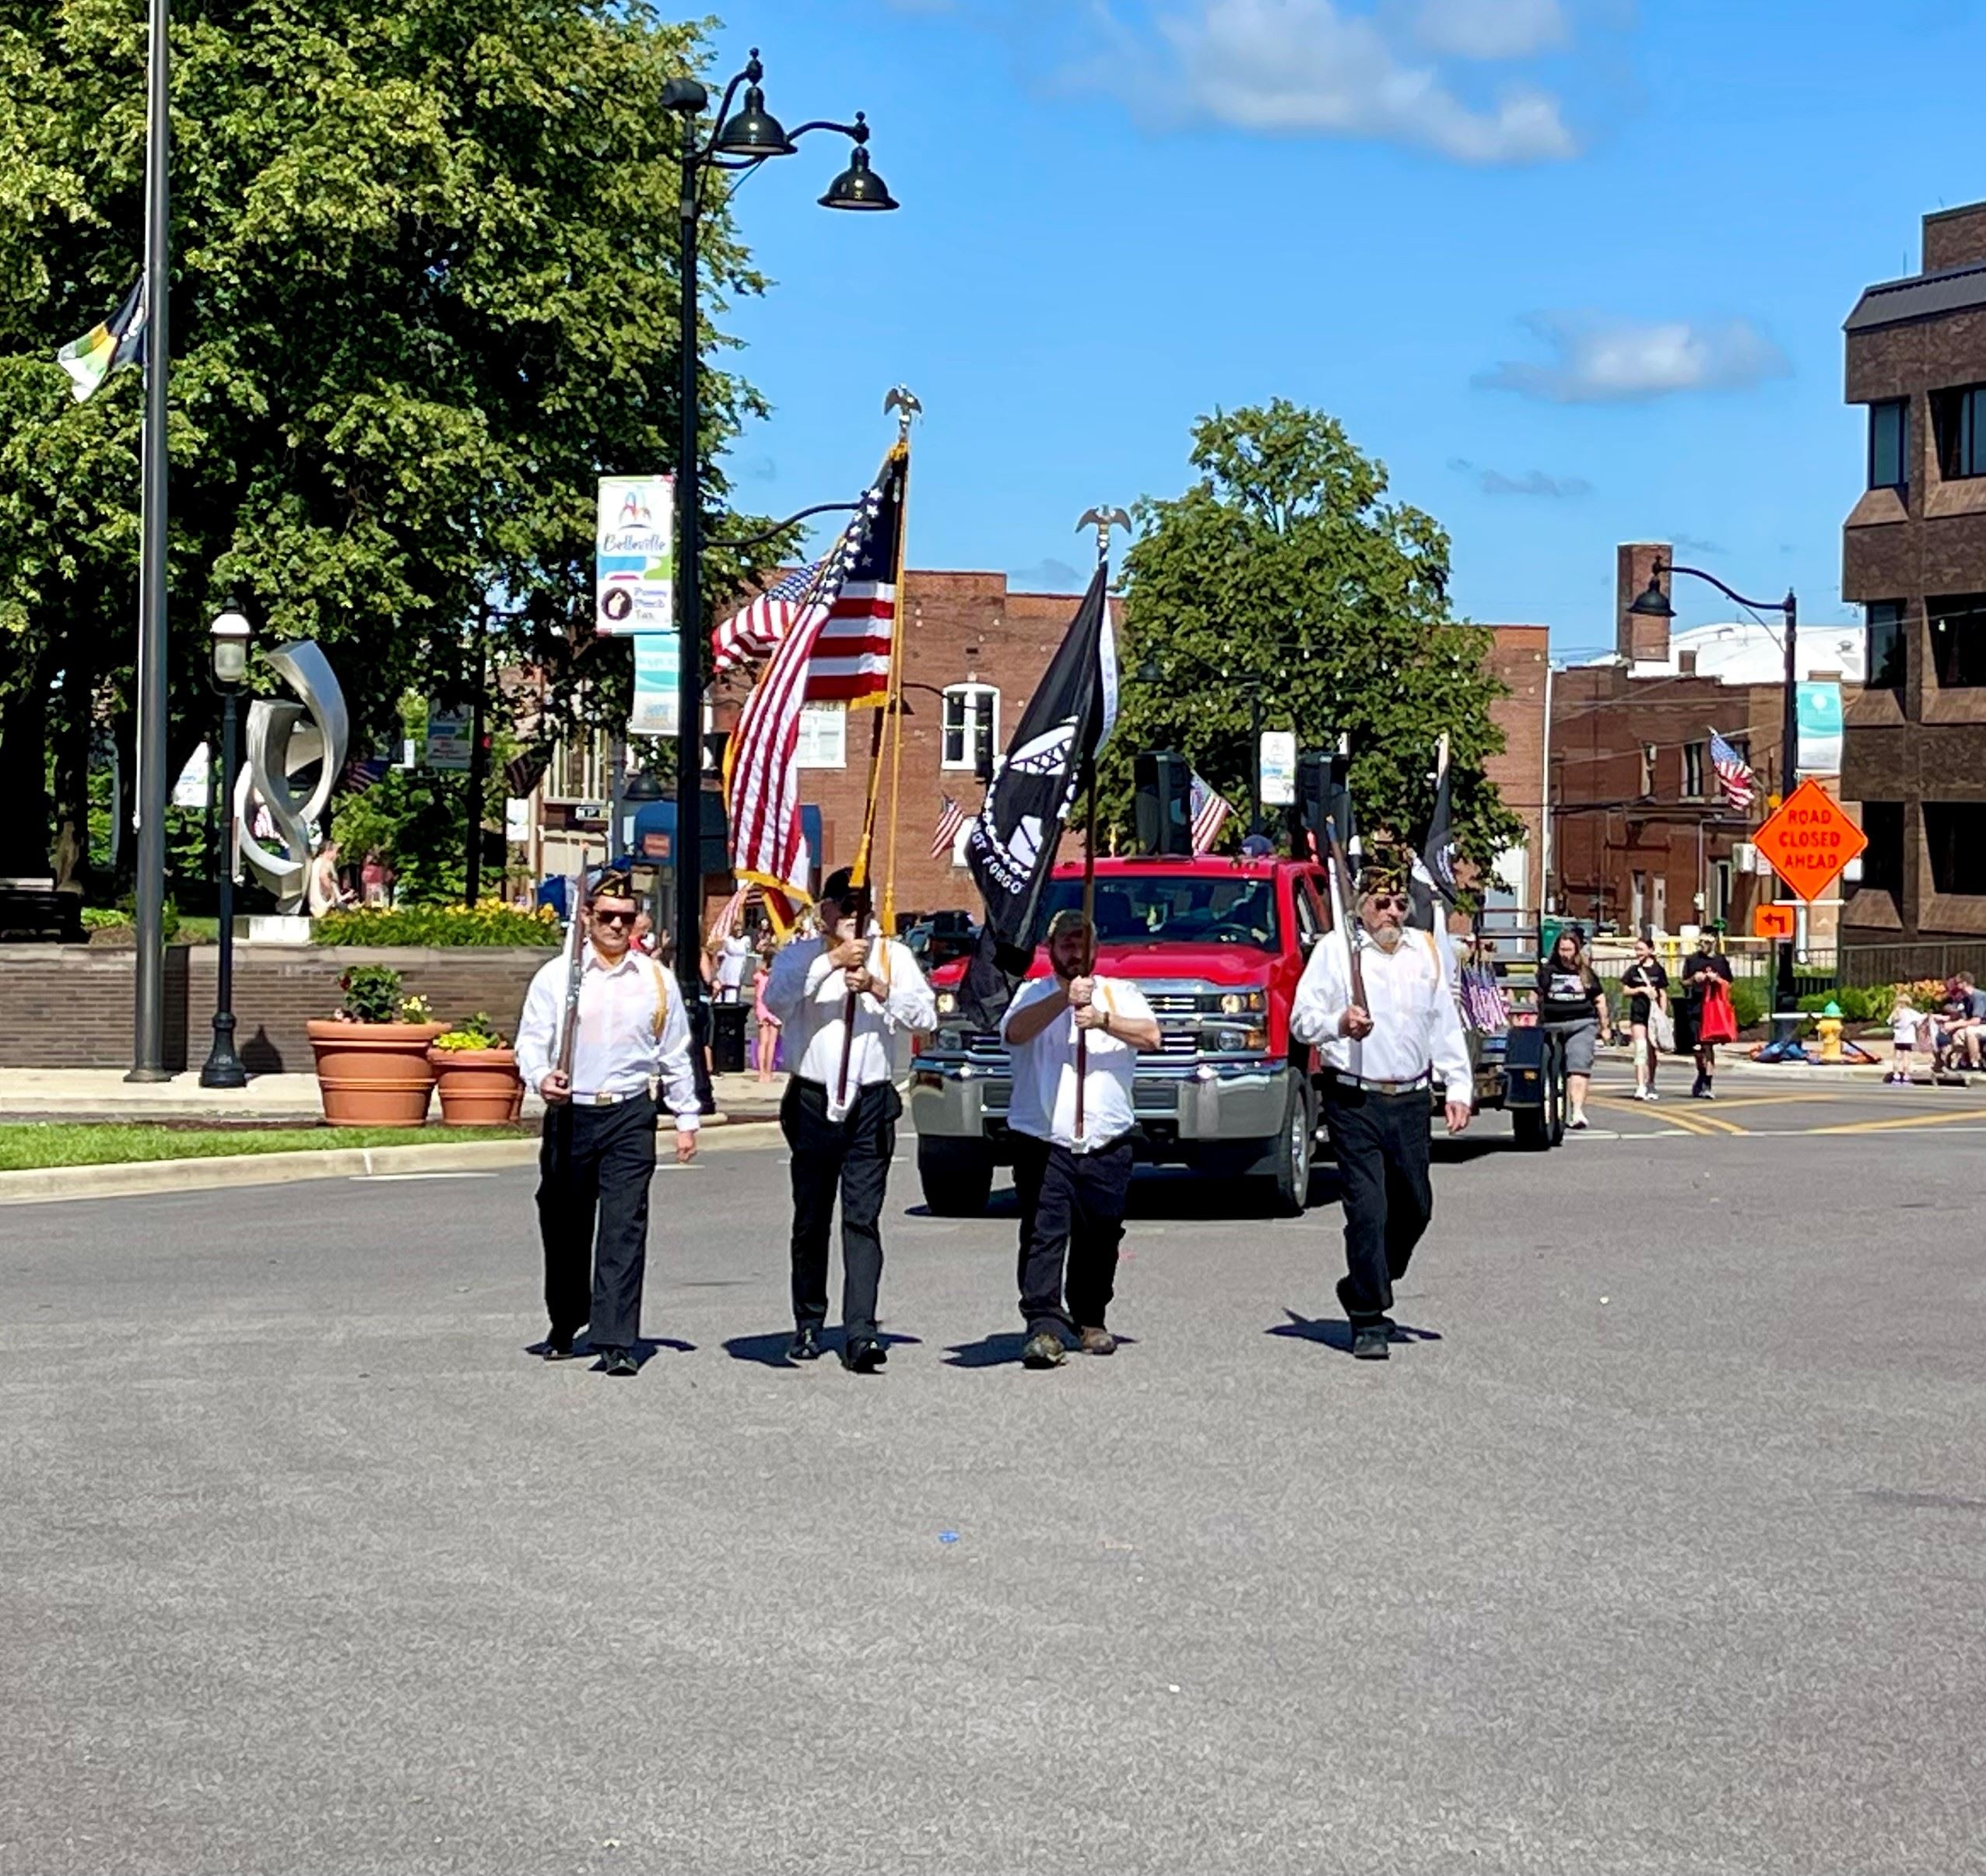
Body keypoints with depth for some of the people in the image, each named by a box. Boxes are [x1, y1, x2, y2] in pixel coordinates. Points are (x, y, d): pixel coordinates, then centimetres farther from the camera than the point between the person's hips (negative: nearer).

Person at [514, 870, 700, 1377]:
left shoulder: (657, 980, 9)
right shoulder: (556, 976, 3)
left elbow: (675, 1055, 15)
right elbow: (531, 1040, -1)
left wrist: (686, 1119, 13)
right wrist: (541, 1077, -22)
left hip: (630, 1114, 0)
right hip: (570, 1113, 0)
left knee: (624, 1229, -10)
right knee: (565, 1226, 10)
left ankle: (617, 1342, -12)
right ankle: (564, 1324, 33)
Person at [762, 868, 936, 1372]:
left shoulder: (892, 956, 10)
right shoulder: (801, 955, 6)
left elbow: (925, 1017, 0)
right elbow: (775, 999, -14)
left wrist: (877, 988, -13)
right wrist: (833, 960, -17)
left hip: (871, 1103, 0)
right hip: (813, 1102, 0)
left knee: (863, 1220, -8)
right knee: (811, 1220, 8)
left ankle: (860, 1335, -14)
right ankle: (809, 1325, 21)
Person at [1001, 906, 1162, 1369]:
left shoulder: (1119, 992, 13)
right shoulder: (1034, 994, 9)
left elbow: (1150, 1036, -5)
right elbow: (1014, 1032, -13)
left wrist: (1104, 1020, -22)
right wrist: (1065, 999, -25)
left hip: (1107, 1141, 2)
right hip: (1043, 1140, -2)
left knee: (1100, 1237, 8)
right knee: (1043, 1234, -12)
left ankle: (1091, 1320, 25)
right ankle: (1044, 1327, -16)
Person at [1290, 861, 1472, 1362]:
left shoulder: (1424, 952, 15)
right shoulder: (1335, 951, 2)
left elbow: (1445, 1025, 18)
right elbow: (1301, 1018, -2)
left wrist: (1457, 1087, 11)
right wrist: (1339, 1024, -23)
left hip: (1410, 1101, 5)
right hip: (1354, 1101, -5)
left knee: (1415, 1208, 10)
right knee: (1368, 1210, -9)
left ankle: (1362, 1289, 32)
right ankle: (1368, 1324, -3)